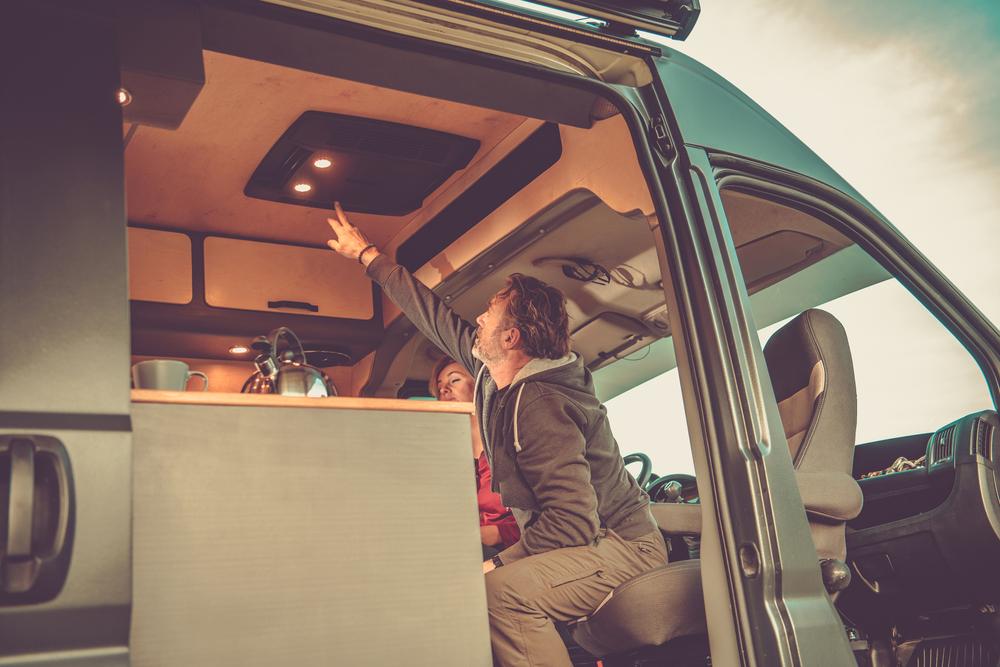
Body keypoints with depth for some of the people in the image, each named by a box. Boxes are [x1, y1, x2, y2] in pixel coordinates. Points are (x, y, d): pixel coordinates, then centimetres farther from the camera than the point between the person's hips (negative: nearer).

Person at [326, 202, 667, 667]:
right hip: (572, 542, 10)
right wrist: (368, 255, 22)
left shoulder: (538, 405, -25)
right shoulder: (493, 372, 3)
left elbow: (574, 522, -31)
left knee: (500, 591, -34)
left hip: (619, 544, -10)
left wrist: (494, 565, -26)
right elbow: (435, 317, 14)